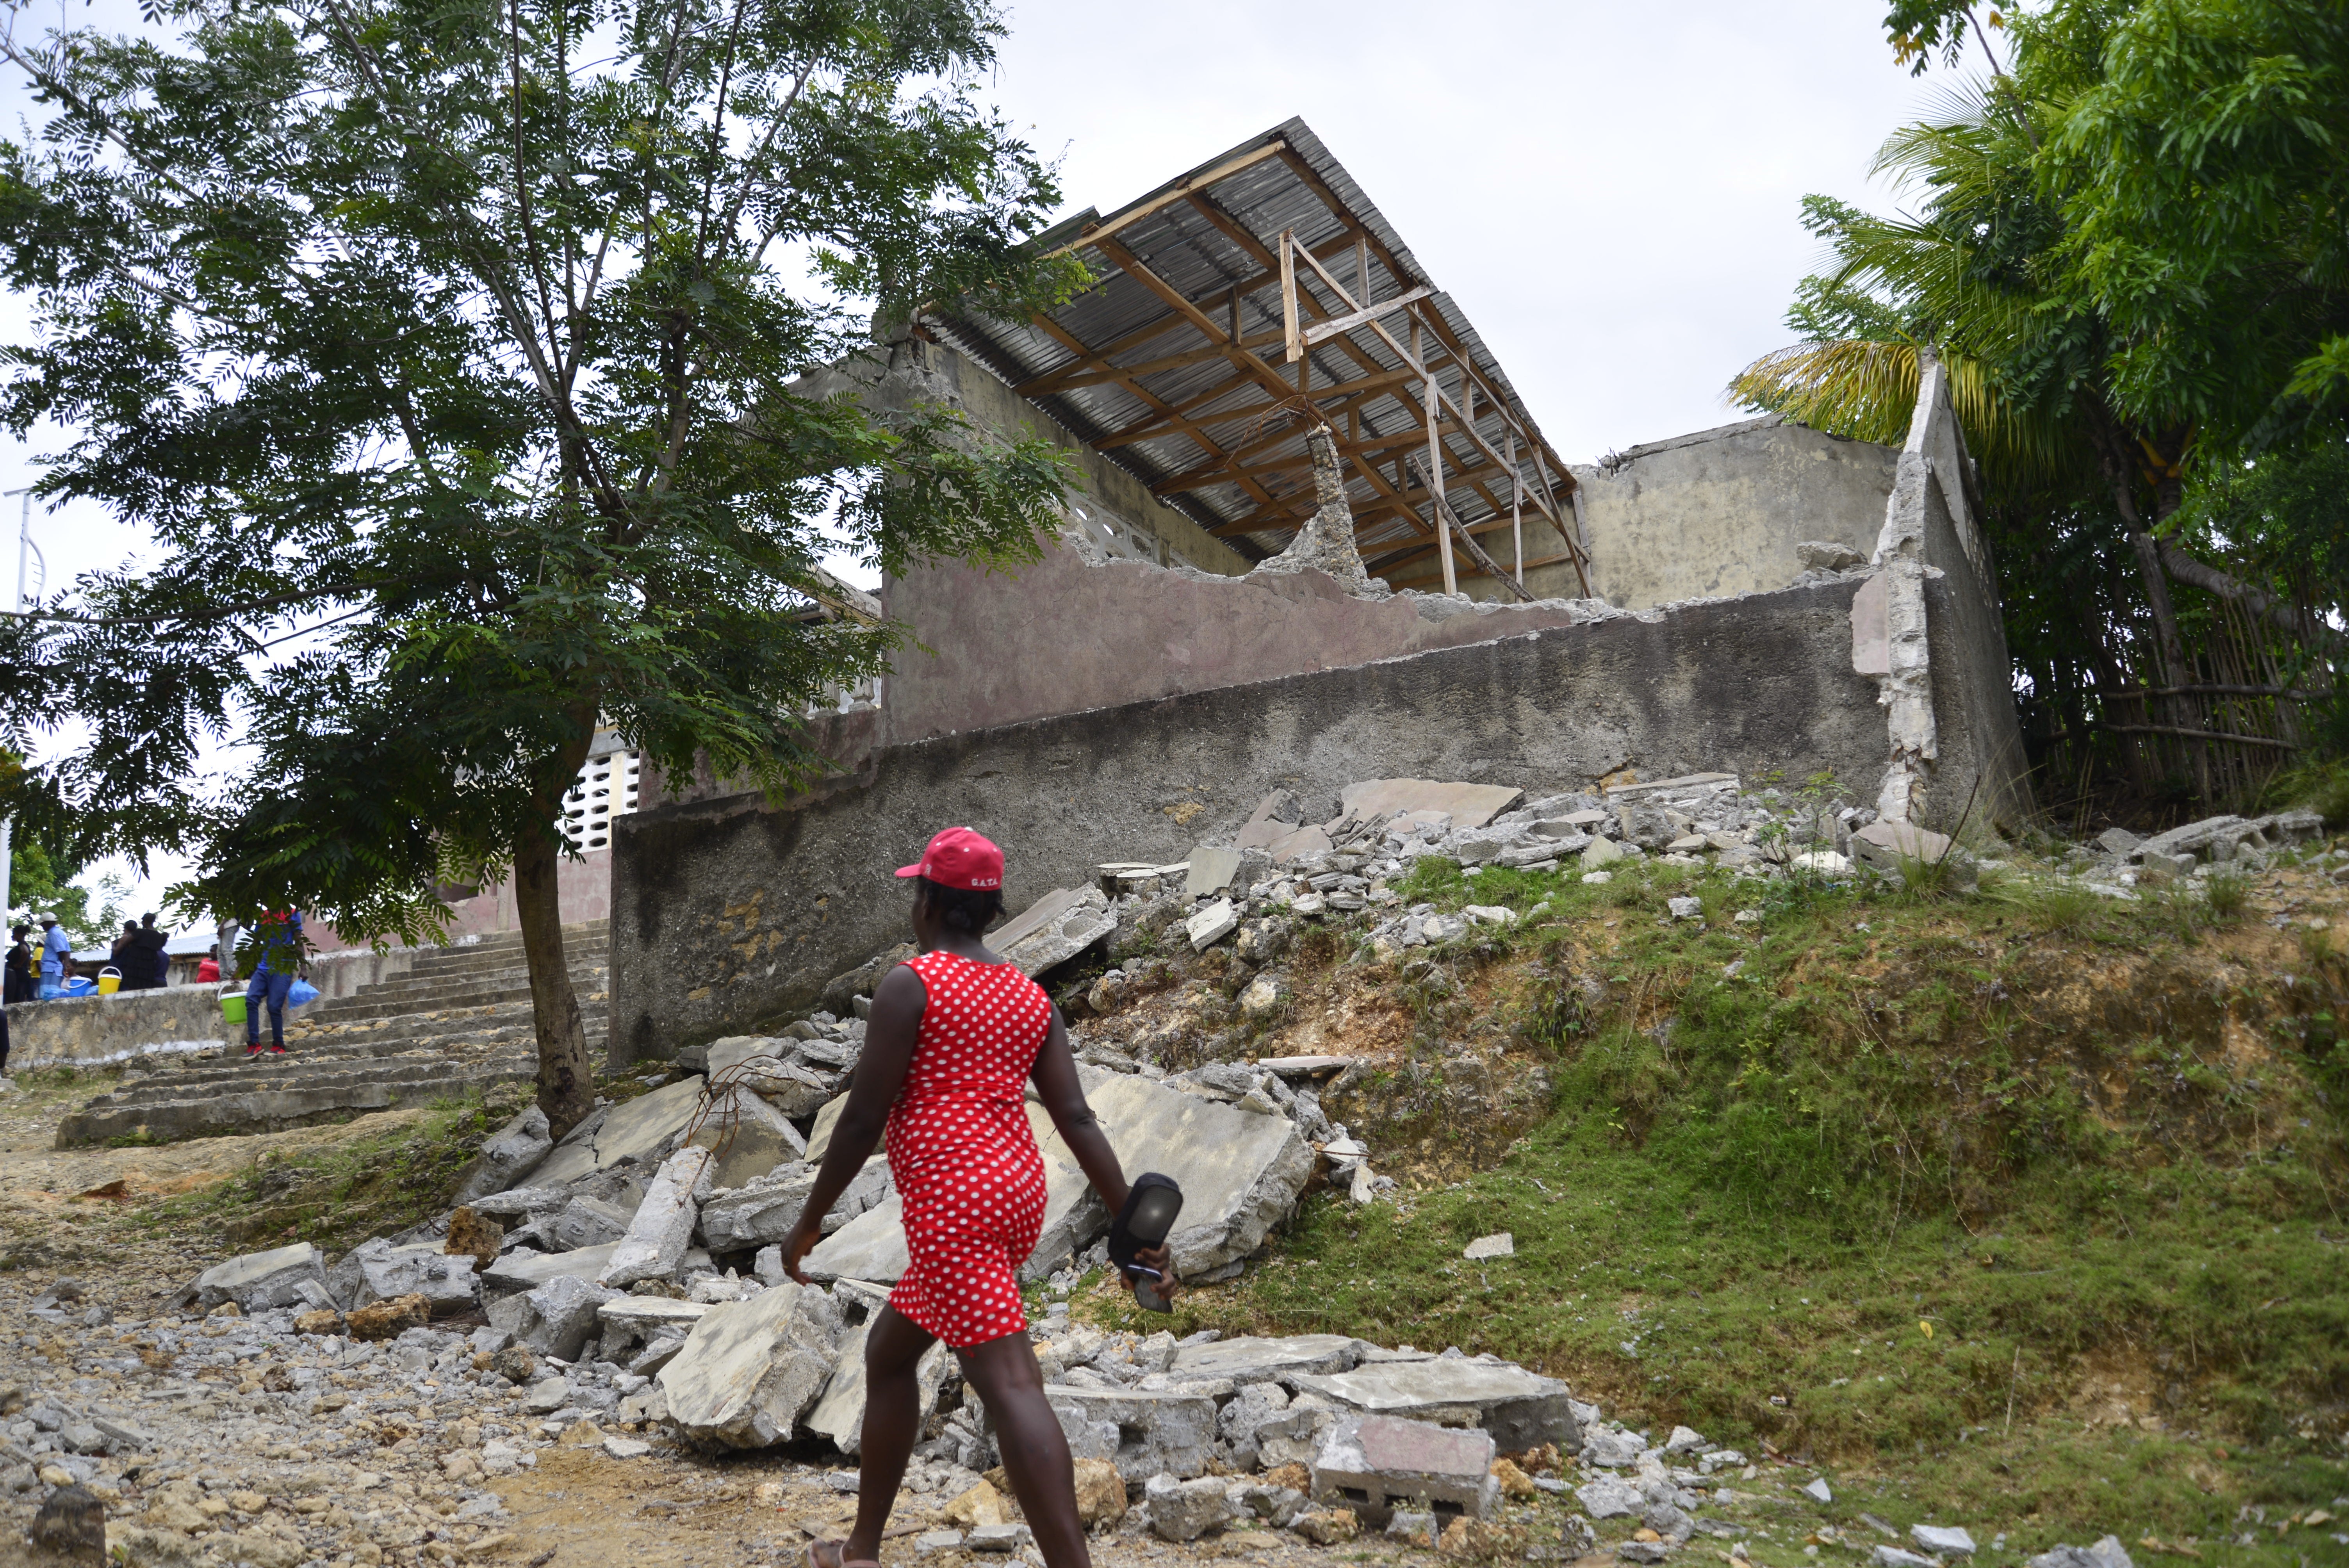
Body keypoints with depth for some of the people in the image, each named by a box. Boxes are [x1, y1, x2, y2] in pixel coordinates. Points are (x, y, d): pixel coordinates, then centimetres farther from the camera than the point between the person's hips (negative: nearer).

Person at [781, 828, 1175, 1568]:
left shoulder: (909, 985, -8)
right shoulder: (1031, 997, 11)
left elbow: (863, 1119, -10)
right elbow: (1077, 1119, 4)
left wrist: (809, 1223, 1)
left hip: (952, 1204, -8)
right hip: (1016, 1195, 8)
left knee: (1010, 1385, -12)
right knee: (887, 1353, 22)